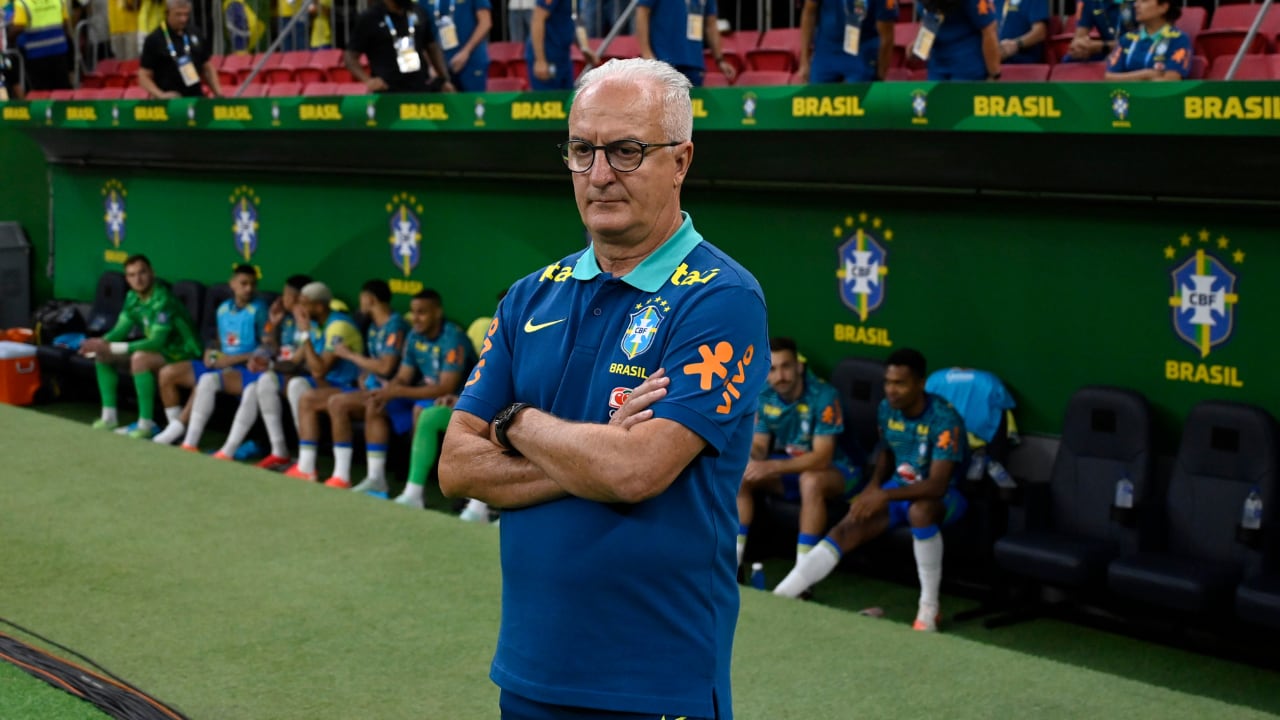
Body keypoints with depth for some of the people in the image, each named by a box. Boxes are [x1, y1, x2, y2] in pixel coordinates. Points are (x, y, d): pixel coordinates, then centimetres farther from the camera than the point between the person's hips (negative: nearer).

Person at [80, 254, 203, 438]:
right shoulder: (133, 298, 0)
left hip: (183, 353, -9)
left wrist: (113, 347, -33)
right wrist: (101, 343, -18)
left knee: (140, 358, -36)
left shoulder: (162, 300, -26)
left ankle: (146, 424, -29)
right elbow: (120, 330, 5)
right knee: (103, 355, 3)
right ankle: (109, 417, 5)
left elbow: (156, 342, -32)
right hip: (158, 349, 9)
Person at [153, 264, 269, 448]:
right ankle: (176, 428, 2)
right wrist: (212, 353, 1)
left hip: (245, 370, -8)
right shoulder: (223, 308, 14)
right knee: (167, 373, -1)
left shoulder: (258, 310, -8)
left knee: (208, 380, -36)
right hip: (221, 364, 8)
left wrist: (232, 359, -16)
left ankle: (190, 443, -30)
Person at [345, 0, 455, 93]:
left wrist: (445, 80, 11)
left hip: (421, 90, 4)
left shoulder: (419, 13, 9)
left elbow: (432, 48, 20)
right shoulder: (369, 19, -3)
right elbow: (350, 56, 0)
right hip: (388, 94, -4)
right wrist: (367, 80, -17)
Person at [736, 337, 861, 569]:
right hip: (787, 465, 6)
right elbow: (759, 446, -1)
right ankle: (734, 558, -9)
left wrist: (773, 467, -40)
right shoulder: (765, 397, -6)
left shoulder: (824, 396, -25)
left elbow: (821, 457, -31)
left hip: (832, 468, -6)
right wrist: (750, 458, -27)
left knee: (810, 480, -39)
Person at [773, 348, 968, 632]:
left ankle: (929, 607, -26)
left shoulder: (944, 418, -25)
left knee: (920, 510, -41)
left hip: (943, 495, -6)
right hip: (899, 487, 6)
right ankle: (776, 598, -22)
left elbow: (937, 484, -32)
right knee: (846, 530, -16)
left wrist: (884, 495, -40)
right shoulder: (887, 408, -4)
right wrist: (873, 487, -5)